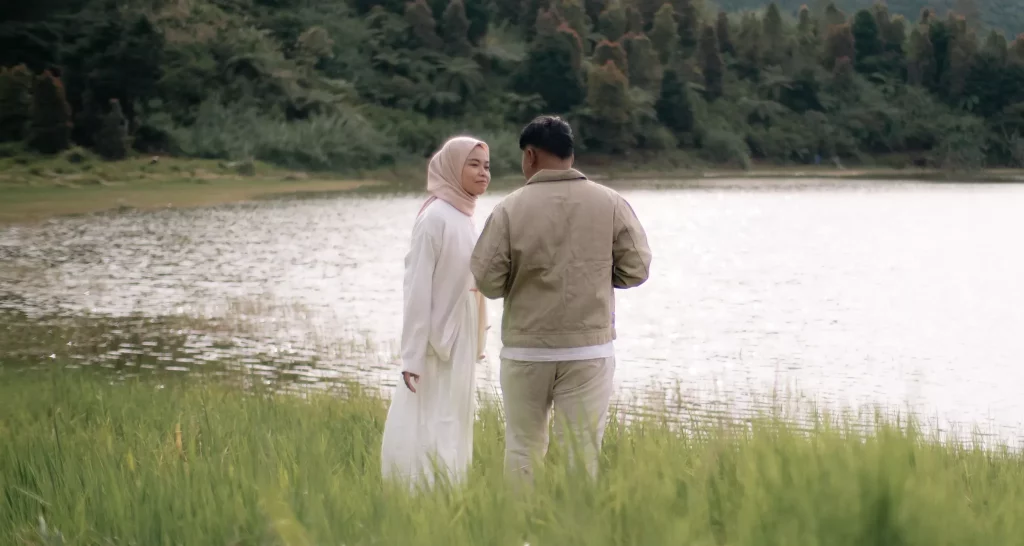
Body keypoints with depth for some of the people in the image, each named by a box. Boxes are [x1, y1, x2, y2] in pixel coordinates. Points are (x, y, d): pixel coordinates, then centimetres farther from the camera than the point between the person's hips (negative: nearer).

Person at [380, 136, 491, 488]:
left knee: (452, 430, 13)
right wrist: (412, 356, -21)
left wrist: (474, 347, 15)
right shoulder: (436, 217, -16)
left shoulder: (464, 216, 9)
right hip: (437, 343, -9)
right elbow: (417, 288, -18)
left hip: (460, 343, 9)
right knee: (430, 435, -7)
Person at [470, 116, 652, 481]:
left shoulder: (510, 209, -7)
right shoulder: (610, 203, -3)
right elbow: (636, 268, -1)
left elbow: (486, 280, -7)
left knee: (523, 448, 12)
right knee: (583, 448, 5)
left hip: (526, 349, 0)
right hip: (590, 347, 1)